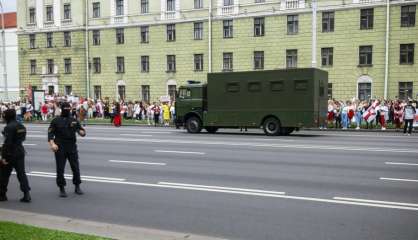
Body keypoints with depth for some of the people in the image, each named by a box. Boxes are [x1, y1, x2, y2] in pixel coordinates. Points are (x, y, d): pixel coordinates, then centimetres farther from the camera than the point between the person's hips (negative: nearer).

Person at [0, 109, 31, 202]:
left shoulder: (9, 127, -17)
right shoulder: (21, 126, 8)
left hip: (10, 153, -7)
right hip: (20, 152, 7)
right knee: (21, 173, 7)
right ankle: (26, 194, 0)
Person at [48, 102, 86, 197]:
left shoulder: (74, 121, 8)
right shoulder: (56, 121, 2)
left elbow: (81, 130, 8)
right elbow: (50, 133, -2)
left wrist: (81, 132, -17)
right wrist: (52, 144, -17)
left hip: (72, 147, 2)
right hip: (60, 149, -2)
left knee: (75, 168, 5)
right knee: (60, 169, 1)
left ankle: (77, 187, 20)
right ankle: (62, 189, 13)